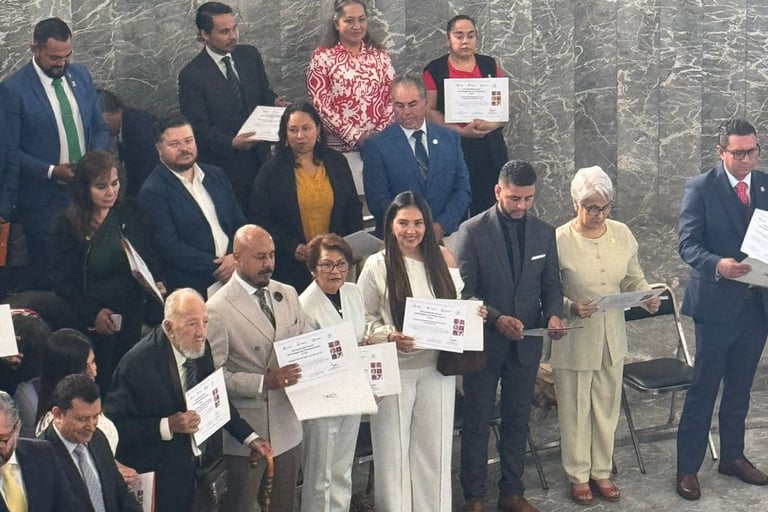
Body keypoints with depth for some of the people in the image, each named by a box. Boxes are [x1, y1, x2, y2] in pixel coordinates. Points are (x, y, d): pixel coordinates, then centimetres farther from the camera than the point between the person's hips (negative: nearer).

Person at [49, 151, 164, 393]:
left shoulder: (130, 212, 6)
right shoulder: (67, 226, -4)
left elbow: (149, 257, 10)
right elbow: (62, 282, -5)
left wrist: (156, 283, -11)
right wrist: (93, 313, -17)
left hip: (134, 318, 3)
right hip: (92, 326, -3)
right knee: (99, 387, 1)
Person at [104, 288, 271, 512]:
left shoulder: (201, 348, -1)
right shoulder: (138, 363, -21)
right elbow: (114, 424, -19)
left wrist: (249, 437, 7)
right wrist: (167, 426, -27)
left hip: (207, 468, 6)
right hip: (164, 482, -6)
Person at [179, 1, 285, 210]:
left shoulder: (250, 55, 4)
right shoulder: (191, 75, -11)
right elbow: (199, 127, -12)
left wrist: (274, 101, -7)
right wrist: (231, 143, -28)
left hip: (259, 156, 5)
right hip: (224, 164, -4)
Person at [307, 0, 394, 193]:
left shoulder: (379, 54, 11)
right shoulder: (322, 56, 1)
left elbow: (391, 96, 10)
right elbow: (319, 103, -5)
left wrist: (381, 133, -5)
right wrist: (355, 136, -11)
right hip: (340, 146, -3)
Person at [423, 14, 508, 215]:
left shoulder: (490, 66, 13)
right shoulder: (434, 70, 5)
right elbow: (429, 111, -2)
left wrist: (494, 124, -10)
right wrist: (460, 131, -15)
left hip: (490, 149, 2)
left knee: (488, 209, -2)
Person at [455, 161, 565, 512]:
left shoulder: (544, 232, 4)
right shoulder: (472, 231, -9)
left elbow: (551, 285, 8)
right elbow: (463, 291, -11)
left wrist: (553, 314, -12)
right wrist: (496, 318, -24)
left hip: (526, 344, 4)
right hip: (484, 342, -4)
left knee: (517, 421, 13)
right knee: (477, 423, 6)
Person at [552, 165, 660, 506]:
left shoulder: (622, 234, -2)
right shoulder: (559, 240, -15)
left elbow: (634, 279, 9)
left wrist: (647, 297, -11)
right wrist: (570, 307, -27)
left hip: (612, 337, 4)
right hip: (574, 340, -4)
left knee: (607, 407, 16)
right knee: (575, 410, 9)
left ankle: (601, 471, 33)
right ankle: (578, 476, 27)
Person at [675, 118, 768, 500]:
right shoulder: (701, 188, -7)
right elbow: (687, 244, -12)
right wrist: (717, 265, -31)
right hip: (717, 303, -4)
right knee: (703, 388, 2)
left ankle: (733, 456, 31)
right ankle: (688, 467, 10)